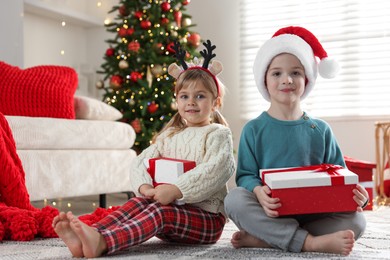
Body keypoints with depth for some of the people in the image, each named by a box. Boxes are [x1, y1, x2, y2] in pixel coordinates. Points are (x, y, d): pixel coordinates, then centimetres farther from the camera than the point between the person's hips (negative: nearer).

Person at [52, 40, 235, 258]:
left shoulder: (218, 134, -2)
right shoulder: (170, 134, 18)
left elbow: (217, 169, -21)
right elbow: (143, 161, 5)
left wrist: (176, 190, -29)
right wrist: (144, 186, -18)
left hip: (207, 217, -6)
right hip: (172, 207, 6)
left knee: (160, 212, -32)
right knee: (137, 203, -22)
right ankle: (86, 239, -46)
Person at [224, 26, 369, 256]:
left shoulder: (321, 130, 9)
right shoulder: (254, 129, 4)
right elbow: (245, 174, -2)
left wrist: (354, 195, -13)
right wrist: (258, 191, -26)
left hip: (313, 213, 2)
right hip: (269, 213, -2)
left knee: (356, 220, -23)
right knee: (234, 199, -30)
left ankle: (260, 239, -25)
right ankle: (311, 242, -32)